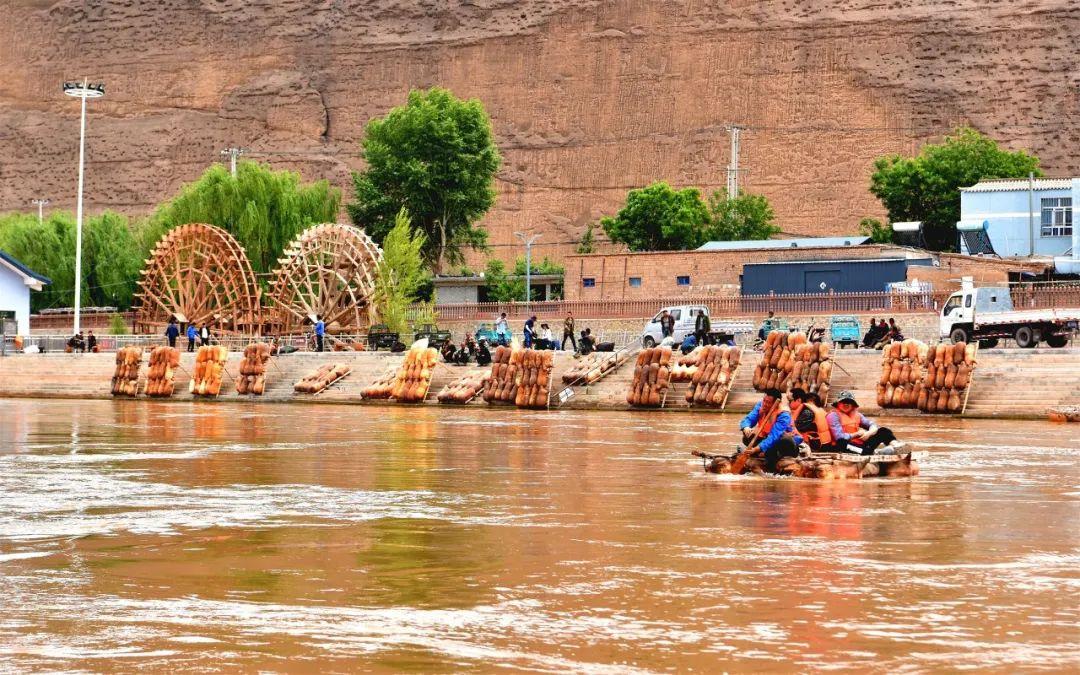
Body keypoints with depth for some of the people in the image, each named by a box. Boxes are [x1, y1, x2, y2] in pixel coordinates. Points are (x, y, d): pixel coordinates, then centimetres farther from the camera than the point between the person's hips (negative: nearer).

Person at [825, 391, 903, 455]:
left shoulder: (857, 415, 19)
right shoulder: (833, 416, -2)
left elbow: (873, 426, 12)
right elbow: (840, 437, -15)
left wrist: (869, 433, -12)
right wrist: (857, 434, -4)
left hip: (859, 444, 7)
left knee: (882, 431, -3)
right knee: (841, 443, -42)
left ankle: (893, 443, -37)